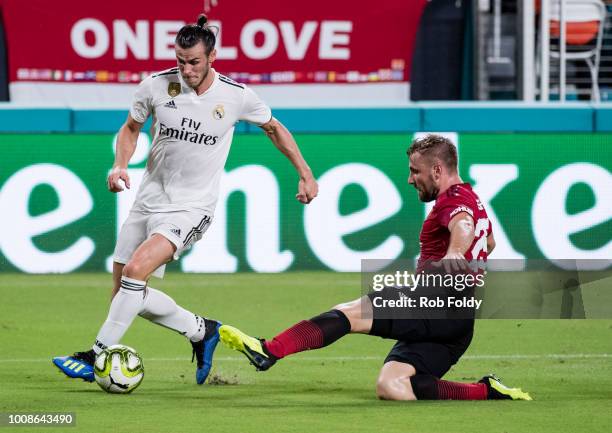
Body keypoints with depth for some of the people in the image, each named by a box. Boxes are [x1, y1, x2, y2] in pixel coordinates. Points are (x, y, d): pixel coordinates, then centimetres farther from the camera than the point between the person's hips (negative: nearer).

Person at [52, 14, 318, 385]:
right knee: (126, 292, 3)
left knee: (136, 270, -25)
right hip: (149, 200, 4)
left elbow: (274, 128, 11)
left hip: (191, 208, -4)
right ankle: (201, 331, 24)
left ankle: (97, 358, -19)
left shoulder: (236, 96, -8)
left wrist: (306, 174, 9)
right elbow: (131, 128, 12)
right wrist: (120, 165, -6)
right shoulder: (156, 86, -5)